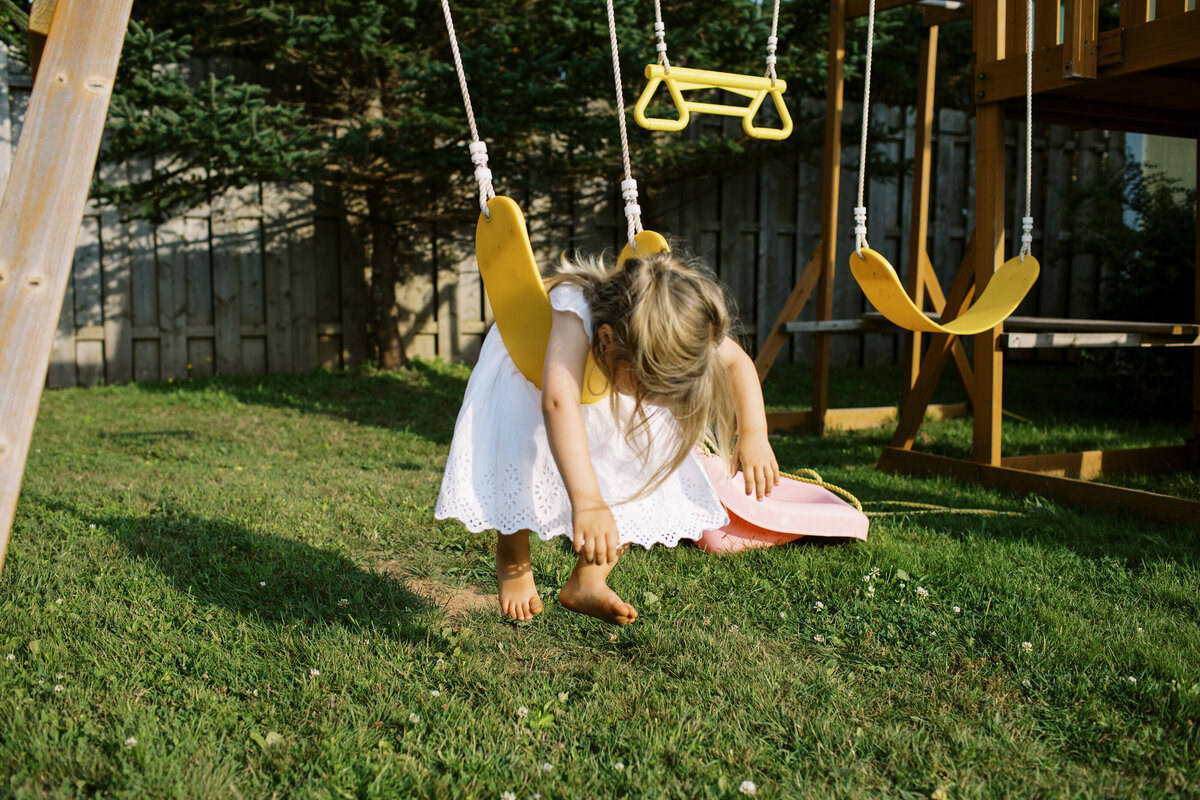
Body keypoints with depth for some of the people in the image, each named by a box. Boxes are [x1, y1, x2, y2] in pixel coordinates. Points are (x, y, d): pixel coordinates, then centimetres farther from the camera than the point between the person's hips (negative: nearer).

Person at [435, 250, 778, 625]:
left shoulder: (670, 321, -33)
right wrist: (586, 502, -70)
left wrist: (754, 433, -31)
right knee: (519, 452, -29)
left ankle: (587, 580, 5)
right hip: (529, 371, -4)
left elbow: (738, 361, -17)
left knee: (648, 478, -12)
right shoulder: (576, 312, -48)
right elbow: (559, 403, -61)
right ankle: (512, 562, 0)